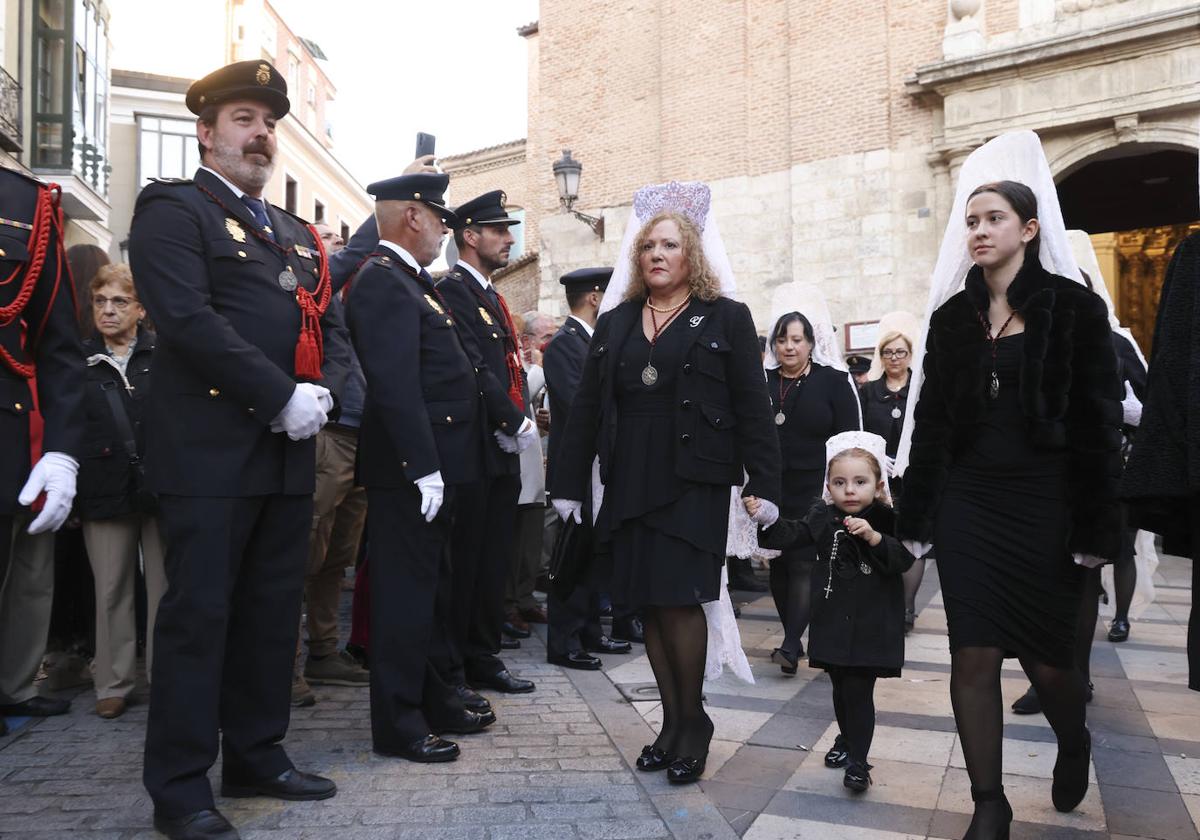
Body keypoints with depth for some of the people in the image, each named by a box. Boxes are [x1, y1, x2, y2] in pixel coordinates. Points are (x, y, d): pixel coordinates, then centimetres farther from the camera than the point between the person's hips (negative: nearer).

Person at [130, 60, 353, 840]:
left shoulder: (298, 234, 21)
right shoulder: (173, 208, -2)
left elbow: (333, 328, 14)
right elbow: (188, 318, -16)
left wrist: (325, 391, -7)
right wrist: (284, 396, -18)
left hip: (289, 453, 7)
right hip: (210, 450, -7)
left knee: (274, 611, 12)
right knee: (198, 614, -1)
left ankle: (257, 755, 25)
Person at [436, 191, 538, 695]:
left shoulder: (491, 297, 21)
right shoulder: (452, 291, -9)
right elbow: (473, 369, -18)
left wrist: (521, 419, 6)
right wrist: (517, 423, -15)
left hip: (503, 450, 9)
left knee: (494, 563, 13)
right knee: (464, 563, -1)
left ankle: (482, 660, 24)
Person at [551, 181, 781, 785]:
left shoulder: (726, 318, 3)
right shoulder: (614, 324, 13)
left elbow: (752, 409, -2)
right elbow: (585, 408, 11)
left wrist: (763, 484, -9)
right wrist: (569, 484, 7)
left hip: (694, 481, -4)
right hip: (629, 481, 4)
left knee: (680, 598, -8)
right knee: (649, 604, 7)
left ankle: (692, 721, 14)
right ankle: (673, 723, 20)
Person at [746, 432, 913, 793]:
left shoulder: (886, 519, -9)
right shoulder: (823, 517, -1)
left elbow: (903, 559, -18)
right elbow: (792, 534, -14)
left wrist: (874, 538, -33)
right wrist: (766, 519, -32)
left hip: (871, 624, -4)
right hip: (833, 620, 4)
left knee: (859, 691, -3)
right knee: (841, 687, 19)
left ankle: (857, 762, 9)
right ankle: (847, 739, 42)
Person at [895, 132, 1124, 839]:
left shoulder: (1074, 308, -2)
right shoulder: (952, 316, 7)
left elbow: (1098, 422, -5)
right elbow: (931, 422, 8)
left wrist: (1096, 528, -9)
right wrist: (917, 518, 5)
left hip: (1043, 504, -2)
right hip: (967, 503, 3)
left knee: (1047, 658, 7)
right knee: (974, 655, 1)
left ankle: (1073, 742, 42)